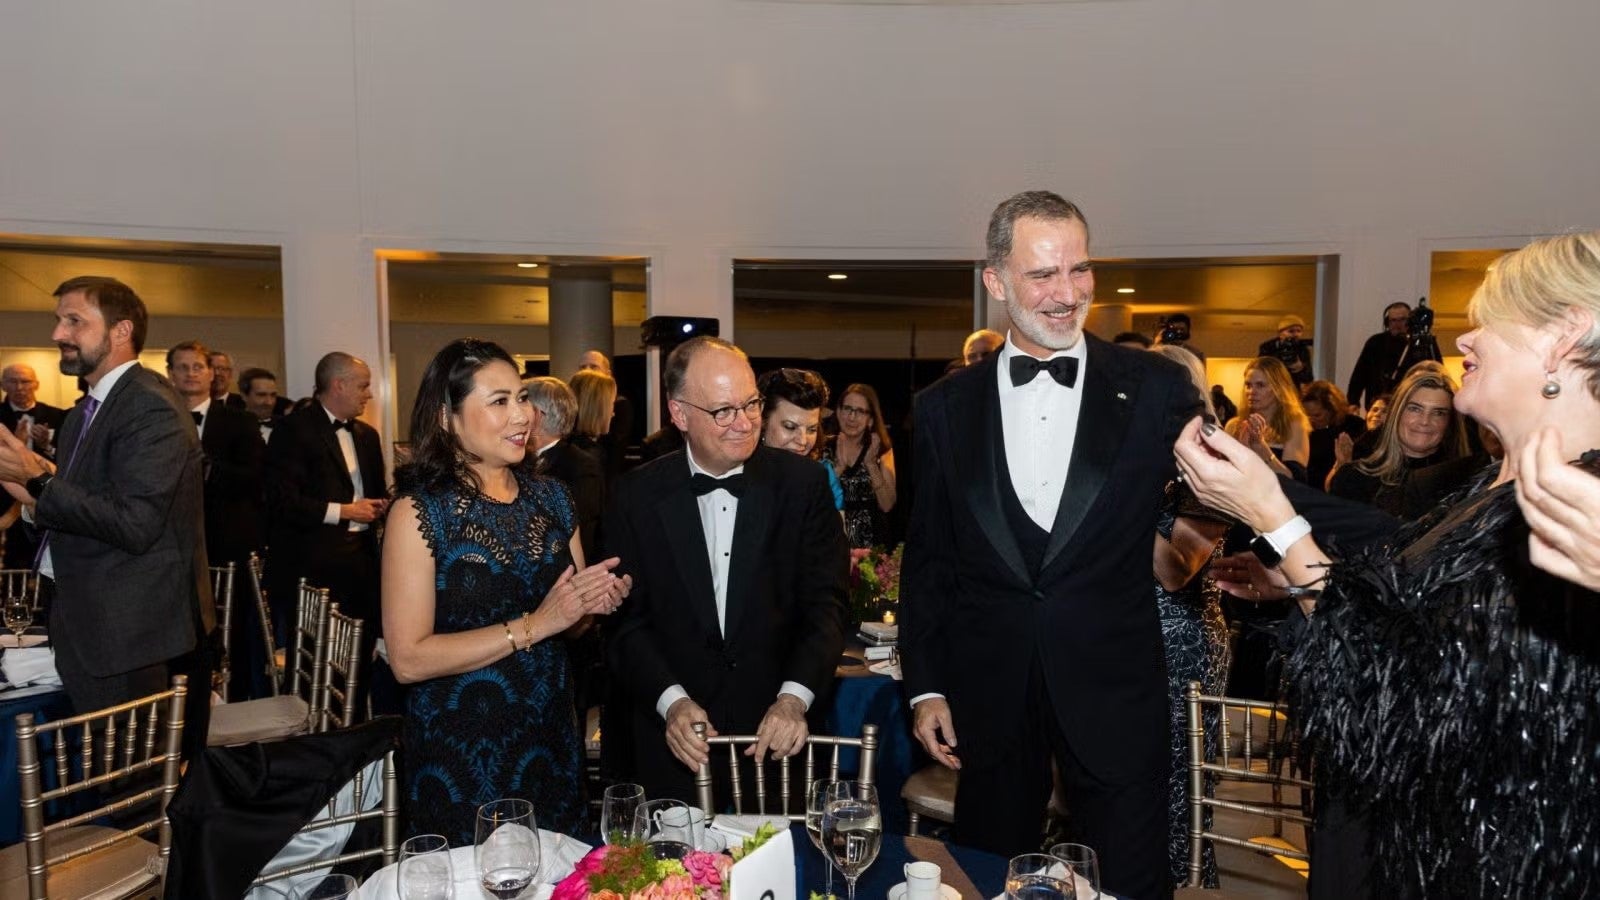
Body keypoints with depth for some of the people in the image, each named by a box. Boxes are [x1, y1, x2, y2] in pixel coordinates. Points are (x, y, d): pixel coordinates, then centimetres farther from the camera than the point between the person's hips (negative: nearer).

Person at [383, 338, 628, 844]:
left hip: (552, 740, 5)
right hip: (460, 755, -5)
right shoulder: (419, 512, -12)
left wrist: (598, 600, -6)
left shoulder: (550, 496, 3)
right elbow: (408, 659, -17)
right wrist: (533, 625, -19)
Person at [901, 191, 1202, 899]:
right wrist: (925, 687, 2)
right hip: (989, 701, 2)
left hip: (1115, 698, -1)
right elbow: (925, 558, 4)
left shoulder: (1155, 389, -4)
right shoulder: (946, 407, 0)